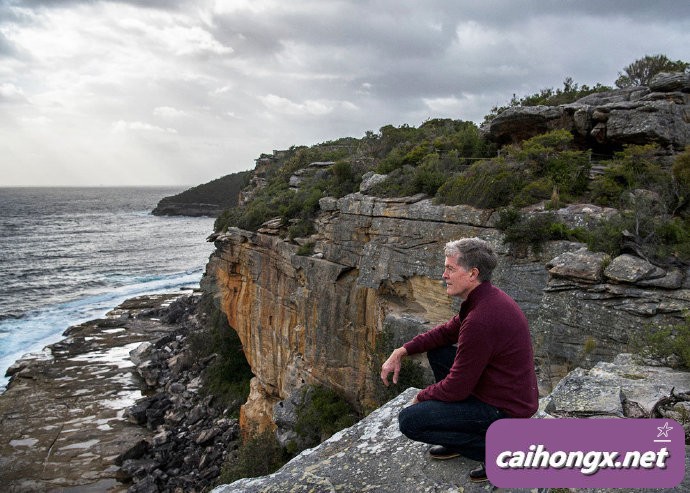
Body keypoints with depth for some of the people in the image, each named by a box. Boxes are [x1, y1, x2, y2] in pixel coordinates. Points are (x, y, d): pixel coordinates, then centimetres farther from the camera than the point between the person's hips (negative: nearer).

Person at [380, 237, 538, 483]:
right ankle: (460, 435, 20)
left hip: (503, 409, -10)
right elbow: (448, 331, 15)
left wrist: (421, 396, -1)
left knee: (409, 421, -9)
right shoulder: (491, 297, 2)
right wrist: (401, 351, 5)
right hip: (515, 395, 10)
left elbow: (456, 388, -22)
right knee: (437, 352, 15)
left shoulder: (480, 320, -29)